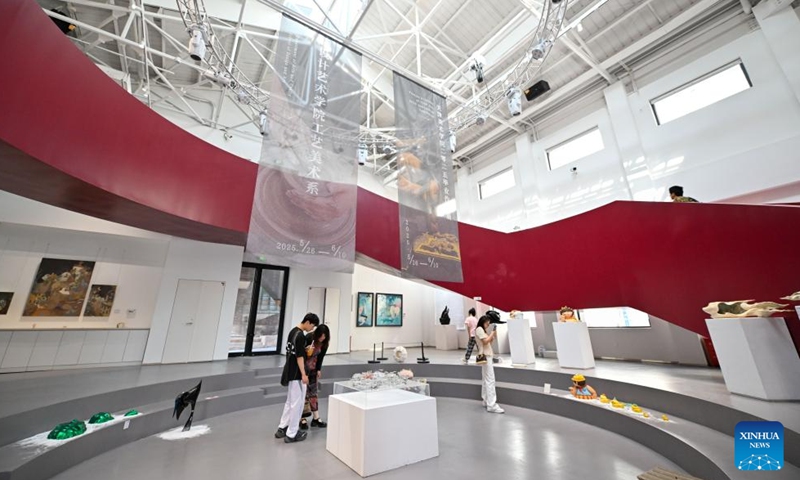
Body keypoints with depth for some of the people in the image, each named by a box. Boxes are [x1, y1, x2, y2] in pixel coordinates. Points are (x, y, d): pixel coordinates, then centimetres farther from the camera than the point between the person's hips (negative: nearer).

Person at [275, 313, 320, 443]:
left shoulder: (293, 331, 8)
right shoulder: (300, 335, -22)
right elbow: (299, 356, -23)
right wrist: (303, 374, -20)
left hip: (291, 372, 10)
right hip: (297, 374, -10)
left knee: (290, 401, 21)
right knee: (297, 403, 2)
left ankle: (282, 428, 30)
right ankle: (292, 434, 12)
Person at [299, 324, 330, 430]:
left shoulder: (324, 343, -10)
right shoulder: (308, 338, -25)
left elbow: (320, 357, 1)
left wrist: (318, 369, 0)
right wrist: (306, 350, -36)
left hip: (313, 367, 5)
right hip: (303, 366, -4)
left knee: (313, 392, 8)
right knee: (303, 392, -1)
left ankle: (316, 418, 14)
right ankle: (302, 419, 11)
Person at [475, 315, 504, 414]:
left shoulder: (483, 330, 21)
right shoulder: (479, 329, -9)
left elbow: (488, 342, 17)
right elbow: (485, 341, -18)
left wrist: (492, 336, 3)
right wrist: (492, 334, -8)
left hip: (487, 356, 10)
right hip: (485, 356, -10)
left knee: (486, 380, 12)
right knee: (490, 380, -12)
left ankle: (486, 401, 18)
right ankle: (491, 405, -13)